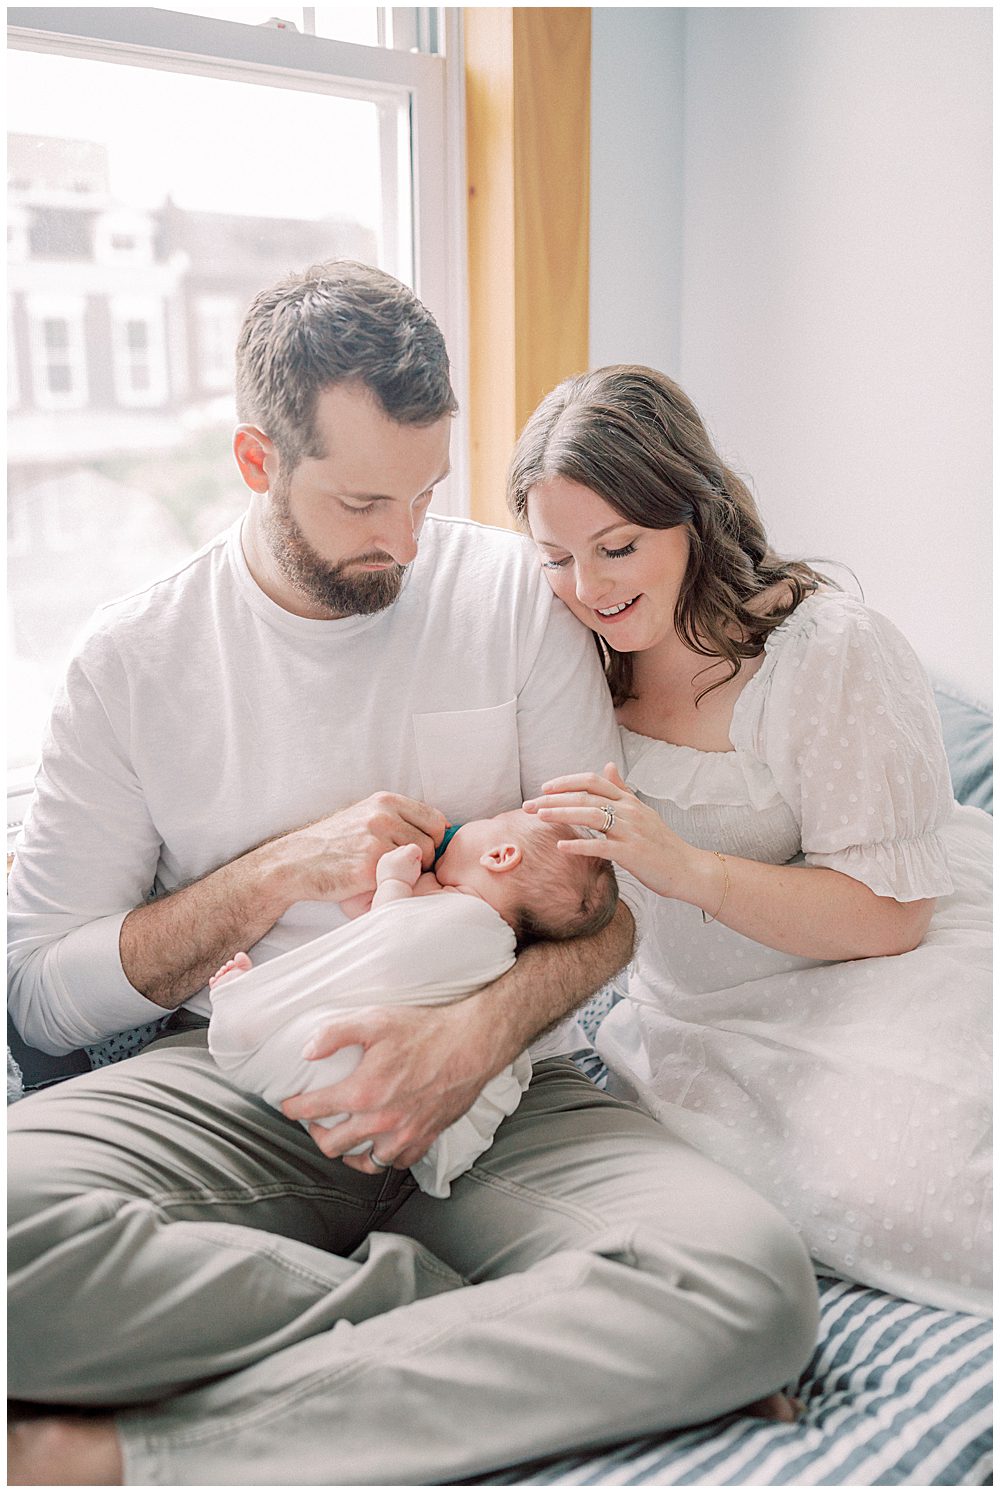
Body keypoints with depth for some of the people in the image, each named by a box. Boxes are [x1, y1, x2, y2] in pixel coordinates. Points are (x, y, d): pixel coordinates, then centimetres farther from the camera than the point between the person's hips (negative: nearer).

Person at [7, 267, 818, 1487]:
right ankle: (527, 1347, -16)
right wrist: (286, 868, -11)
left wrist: (478, 1032, -17)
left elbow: (609, 900, 4)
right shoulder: (135, 657, 3)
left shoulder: (516, 594, 4)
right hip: (233, 1089, 0)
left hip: (494, 1096, 1)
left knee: (752, 1288, -29)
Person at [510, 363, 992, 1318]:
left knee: (878, 1188, -28)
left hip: (884, 972, -5)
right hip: (697, 1007, 6)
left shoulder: (830, 650, -17)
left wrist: (684, 866, -32)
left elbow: (889, 915, -19)